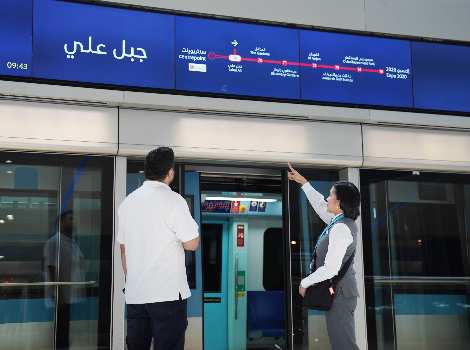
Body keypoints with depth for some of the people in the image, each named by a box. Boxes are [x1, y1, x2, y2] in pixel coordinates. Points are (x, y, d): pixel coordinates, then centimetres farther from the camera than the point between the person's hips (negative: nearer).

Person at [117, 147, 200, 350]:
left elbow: (123, 249, 15)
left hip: (134, 294, 6)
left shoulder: (127, 202, 11)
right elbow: (192, 244, -9)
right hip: (168, 293, -6)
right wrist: (191, 224, 10)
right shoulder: (173, 200, -8)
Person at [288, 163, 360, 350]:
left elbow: (331, 269, -23)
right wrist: (303, 182, 34)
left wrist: (305, 282, -9)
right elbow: (320, 205, 28)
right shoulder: (342, 221, 10)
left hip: (339, 293, -10)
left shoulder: (340, 229, -18)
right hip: (342, 291, 10)